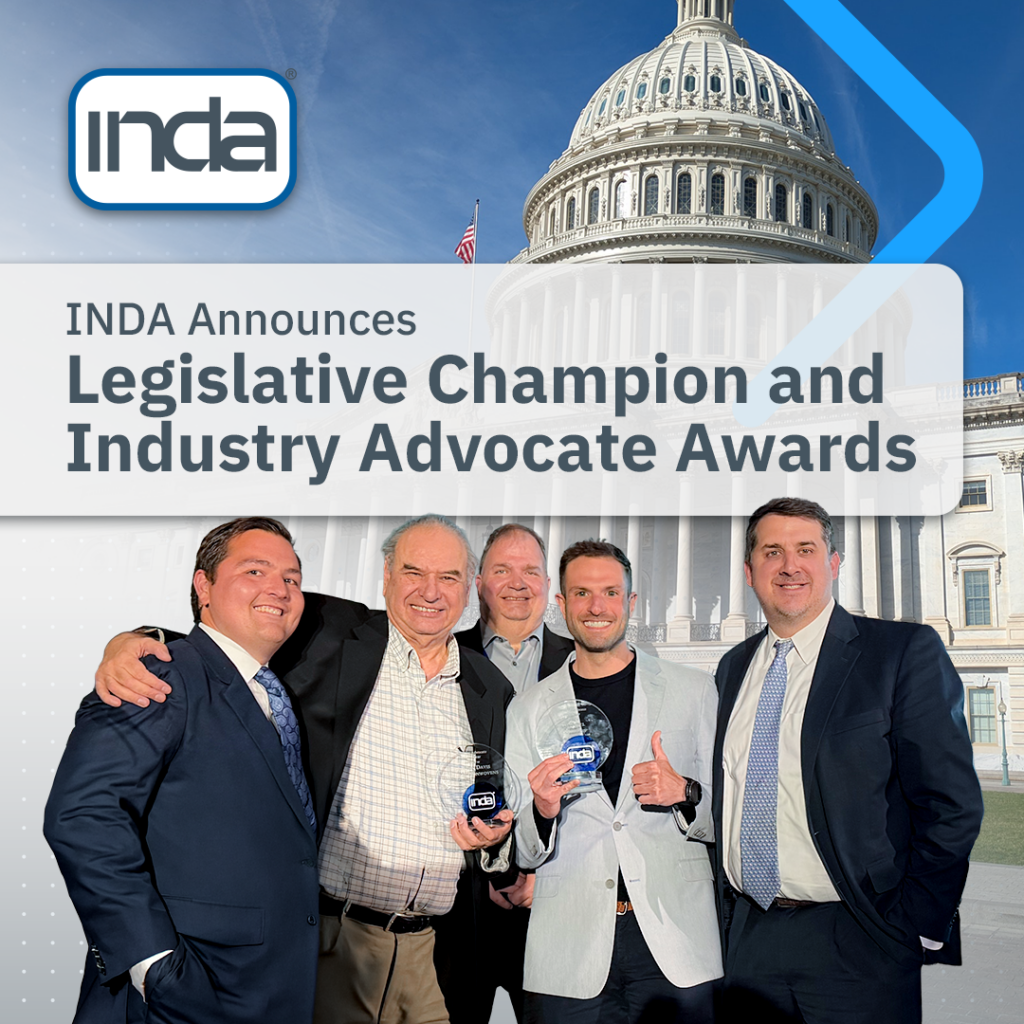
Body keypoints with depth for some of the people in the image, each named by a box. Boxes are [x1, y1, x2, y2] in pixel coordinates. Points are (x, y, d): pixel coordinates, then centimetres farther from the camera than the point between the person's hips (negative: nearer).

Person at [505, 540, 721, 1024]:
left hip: (677, 946, 0)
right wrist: (543, 812, -12)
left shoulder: (693, 690, 6)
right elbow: (524, 853, 8)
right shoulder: (528, 709, 8)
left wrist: (685, 794, -11)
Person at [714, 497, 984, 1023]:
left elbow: (951, 804, -9)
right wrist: (724, 909, 10)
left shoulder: (906, 651, -6)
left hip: (853, 948, -4)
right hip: (746, 938, 5)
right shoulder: (734, 667, 10)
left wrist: (914, 930, -11)